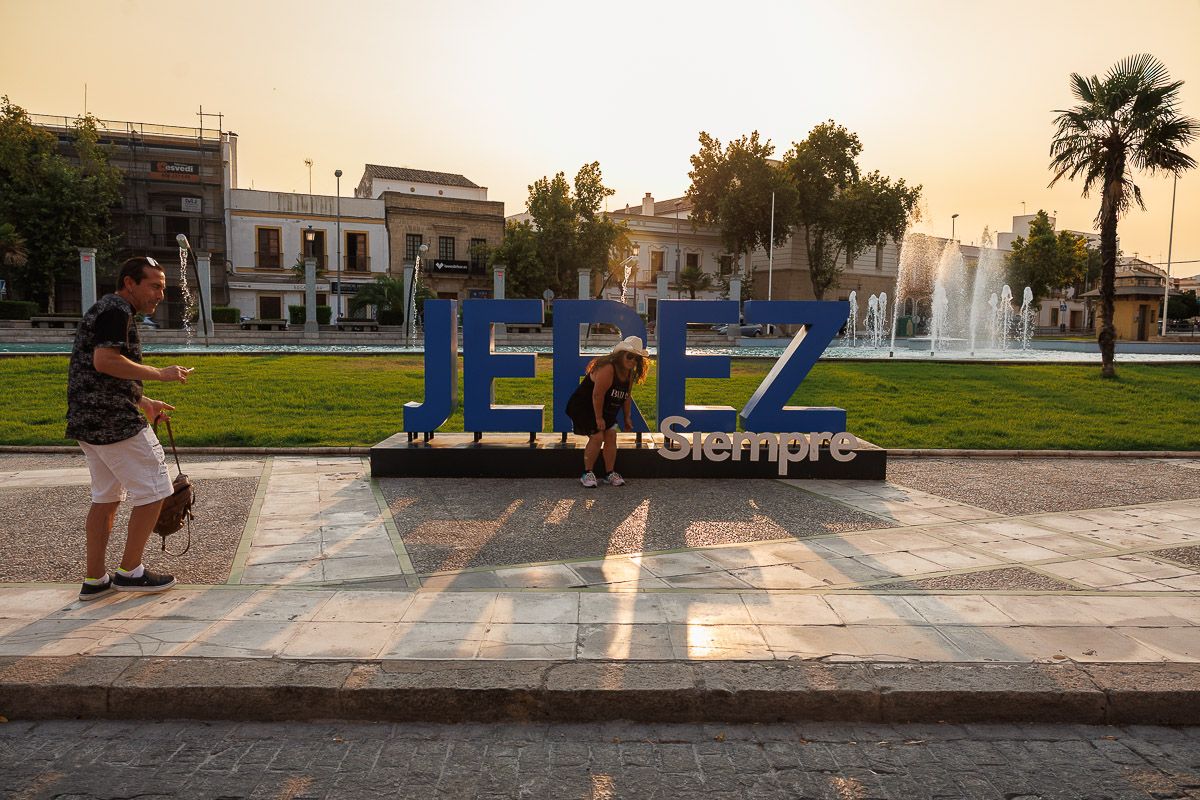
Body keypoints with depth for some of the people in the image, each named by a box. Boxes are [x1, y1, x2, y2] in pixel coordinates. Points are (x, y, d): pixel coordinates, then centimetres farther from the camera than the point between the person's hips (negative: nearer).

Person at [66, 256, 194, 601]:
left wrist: (143, 402, 23)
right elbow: (105, 361, -25)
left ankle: (94, 580, 20)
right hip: (113, 421, -11)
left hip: (87, 420, 11)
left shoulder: (103, 309, 22)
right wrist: (160, 374, -19)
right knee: (153, 491, -1)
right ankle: (129, 571, 8)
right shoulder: (116, 310, -11)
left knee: (106, 497, 16)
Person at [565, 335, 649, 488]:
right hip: (583, 407, -8)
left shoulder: (630, 372, 0)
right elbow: (597, 395, -28)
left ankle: (610, 473, 8)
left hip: (606, 409, 8)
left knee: (611, 435, -1)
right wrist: (598, 418, -22)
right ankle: (587, 473, -1)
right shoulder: (607, 368, -28)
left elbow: (627, 396, 9)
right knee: (597, 437, -15)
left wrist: (627, 417, 8)